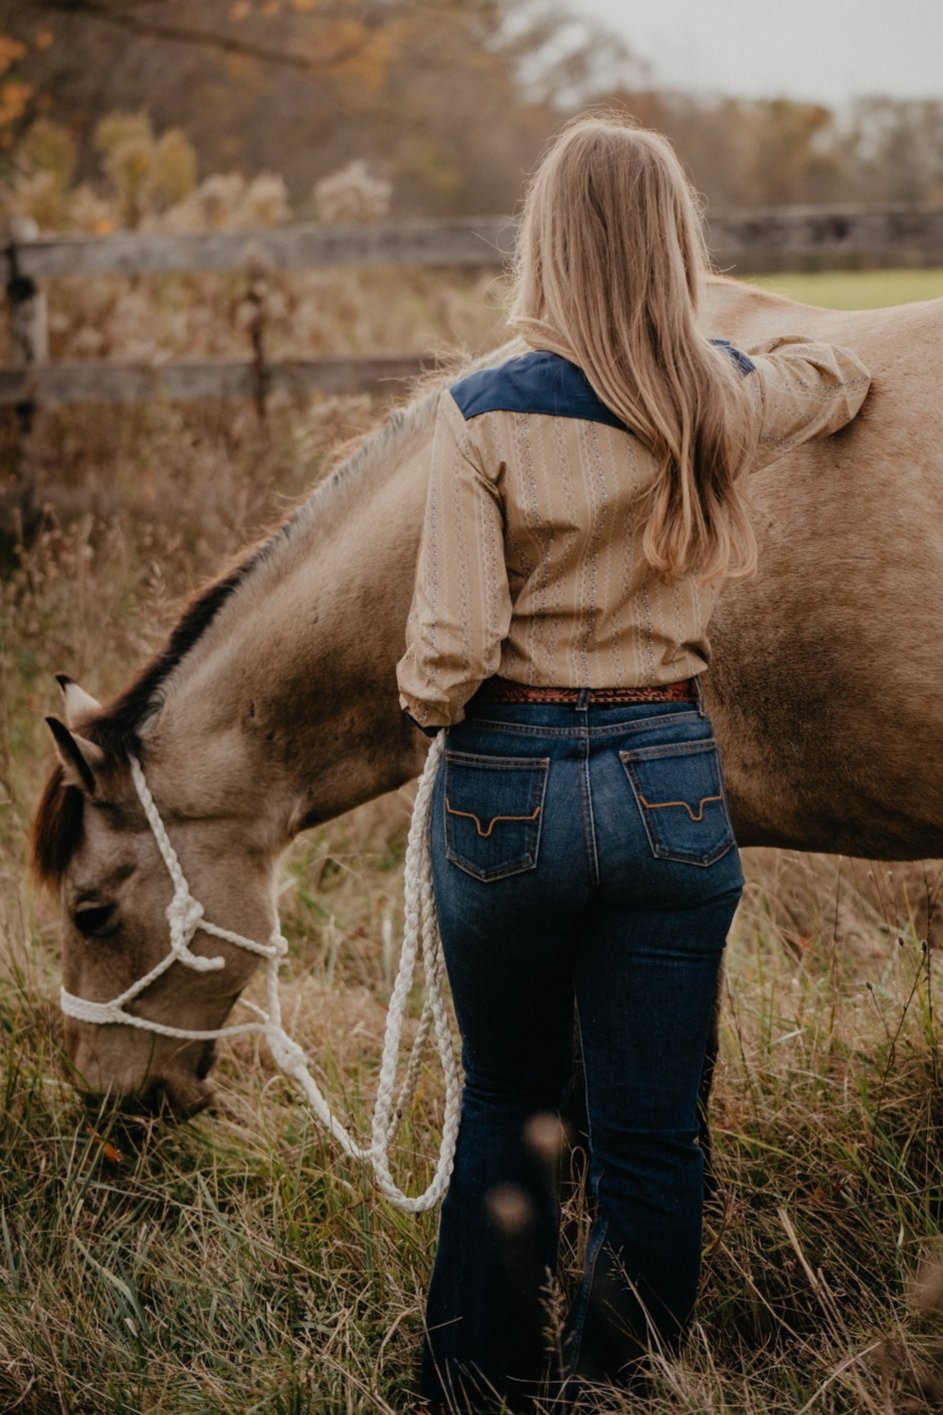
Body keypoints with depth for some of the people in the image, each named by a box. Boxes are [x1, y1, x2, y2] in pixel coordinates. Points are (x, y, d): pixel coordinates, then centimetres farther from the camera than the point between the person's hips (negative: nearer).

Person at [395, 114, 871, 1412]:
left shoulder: (484, 416, -12)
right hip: (669, 782, 1)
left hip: (506, 784, -1)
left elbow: (448, 652, -15)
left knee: (506, 1105, 18)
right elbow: (839, 374, 22)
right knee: (653, 1142, 8)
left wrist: (422, 708, 7)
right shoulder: (724, 403, -2)